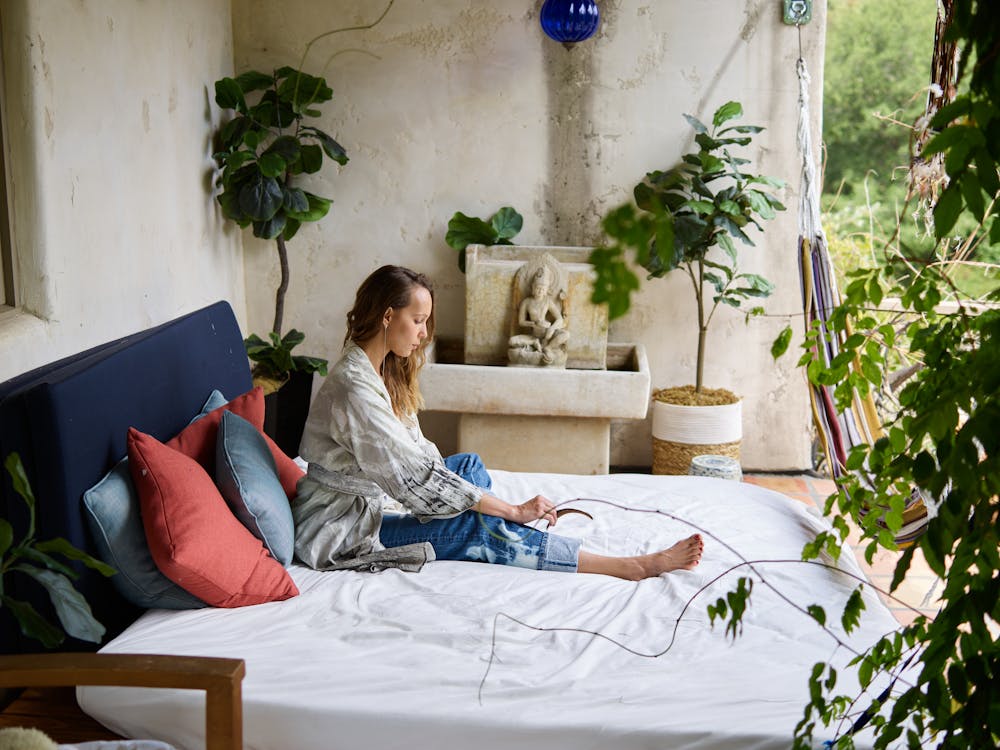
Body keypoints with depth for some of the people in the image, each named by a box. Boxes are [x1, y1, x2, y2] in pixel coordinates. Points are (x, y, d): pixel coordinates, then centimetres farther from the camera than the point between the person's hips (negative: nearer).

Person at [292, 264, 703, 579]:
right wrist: (515, 511, -22)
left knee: (468, 465, 6)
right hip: (339, 536, -10)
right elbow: (417, 477, -27)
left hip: (367, 505, 10)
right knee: (482, 530, -17)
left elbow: (418, 455, 7)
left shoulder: (382, 371, 6)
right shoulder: (355, 387, -25)